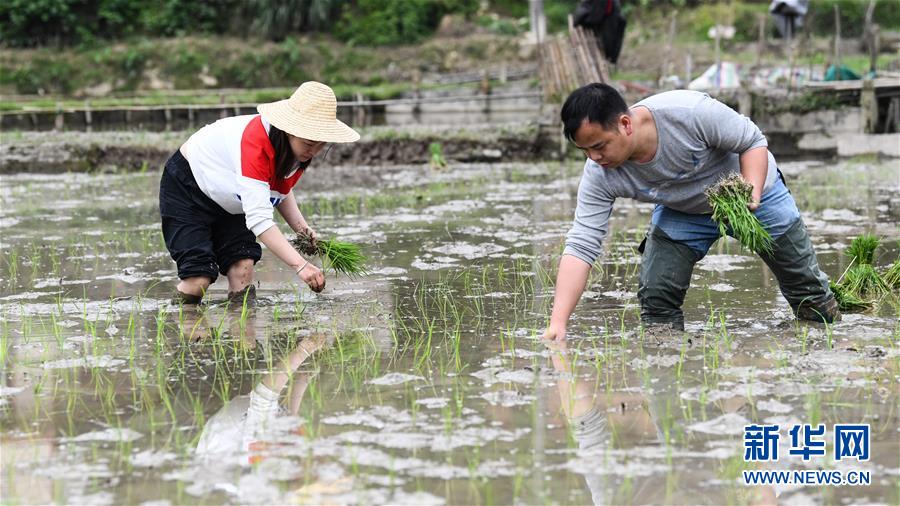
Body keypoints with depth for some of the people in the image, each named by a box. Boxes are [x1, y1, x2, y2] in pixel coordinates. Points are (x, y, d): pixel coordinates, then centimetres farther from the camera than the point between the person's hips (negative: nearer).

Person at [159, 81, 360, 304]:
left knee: (243, 266, -13)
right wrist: (300, 265, -51)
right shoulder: (256, 143, -39)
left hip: (229, 203, 7)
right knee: (198, 277, -19)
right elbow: (259, 218, -45)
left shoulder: (300, 149, -13)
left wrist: (302, 227, -12)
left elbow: (282, 191, 7)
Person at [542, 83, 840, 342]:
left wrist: (752, 195, -41)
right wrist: (557, 323, -40)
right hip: (681, 211, 2)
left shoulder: (689, 111, -41)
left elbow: (753, 141, -25)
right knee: (656, 297, -16)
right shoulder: (600, 174, -30)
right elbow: (581, 246, -31)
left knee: (806, 289, 9)